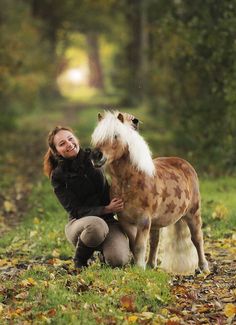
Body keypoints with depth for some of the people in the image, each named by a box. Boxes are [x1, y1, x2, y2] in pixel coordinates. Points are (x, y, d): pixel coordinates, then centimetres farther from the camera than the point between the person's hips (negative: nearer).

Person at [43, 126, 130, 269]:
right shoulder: (58, 176, -4)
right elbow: (75, 210, -10)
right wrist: (106, 209, -23)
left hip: (109, 220, 2)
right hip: (79, 222, -2)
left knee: (118, 260, -27)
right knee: (97, 225, -39)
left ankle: (103, 249, 11)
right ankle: (80, 260, -8)